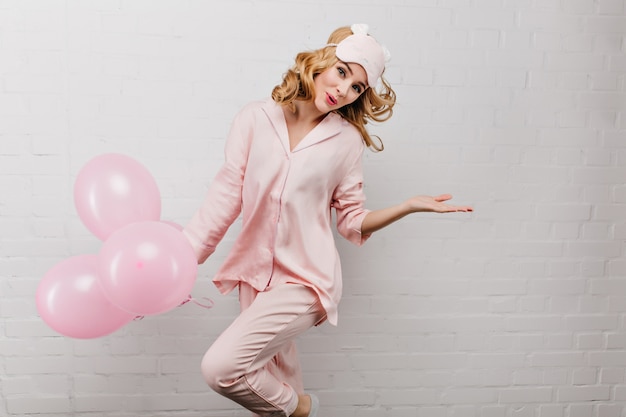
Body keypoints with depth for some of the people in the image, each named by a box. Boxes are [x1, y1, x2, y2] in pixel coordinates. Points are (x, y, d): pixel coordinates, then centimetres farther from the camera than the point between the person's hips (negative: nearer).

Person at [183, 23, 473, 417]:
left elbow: (352, 222, 2)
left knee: (220, 366, -16)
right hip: (256, 274, 3)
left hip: (306, 280, -3)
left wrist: (410, 205, -11)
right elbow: (226, 196, -2)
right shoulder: (255, 119, -2)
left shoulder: (347, 140, -3)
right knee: (276, 378, 15)